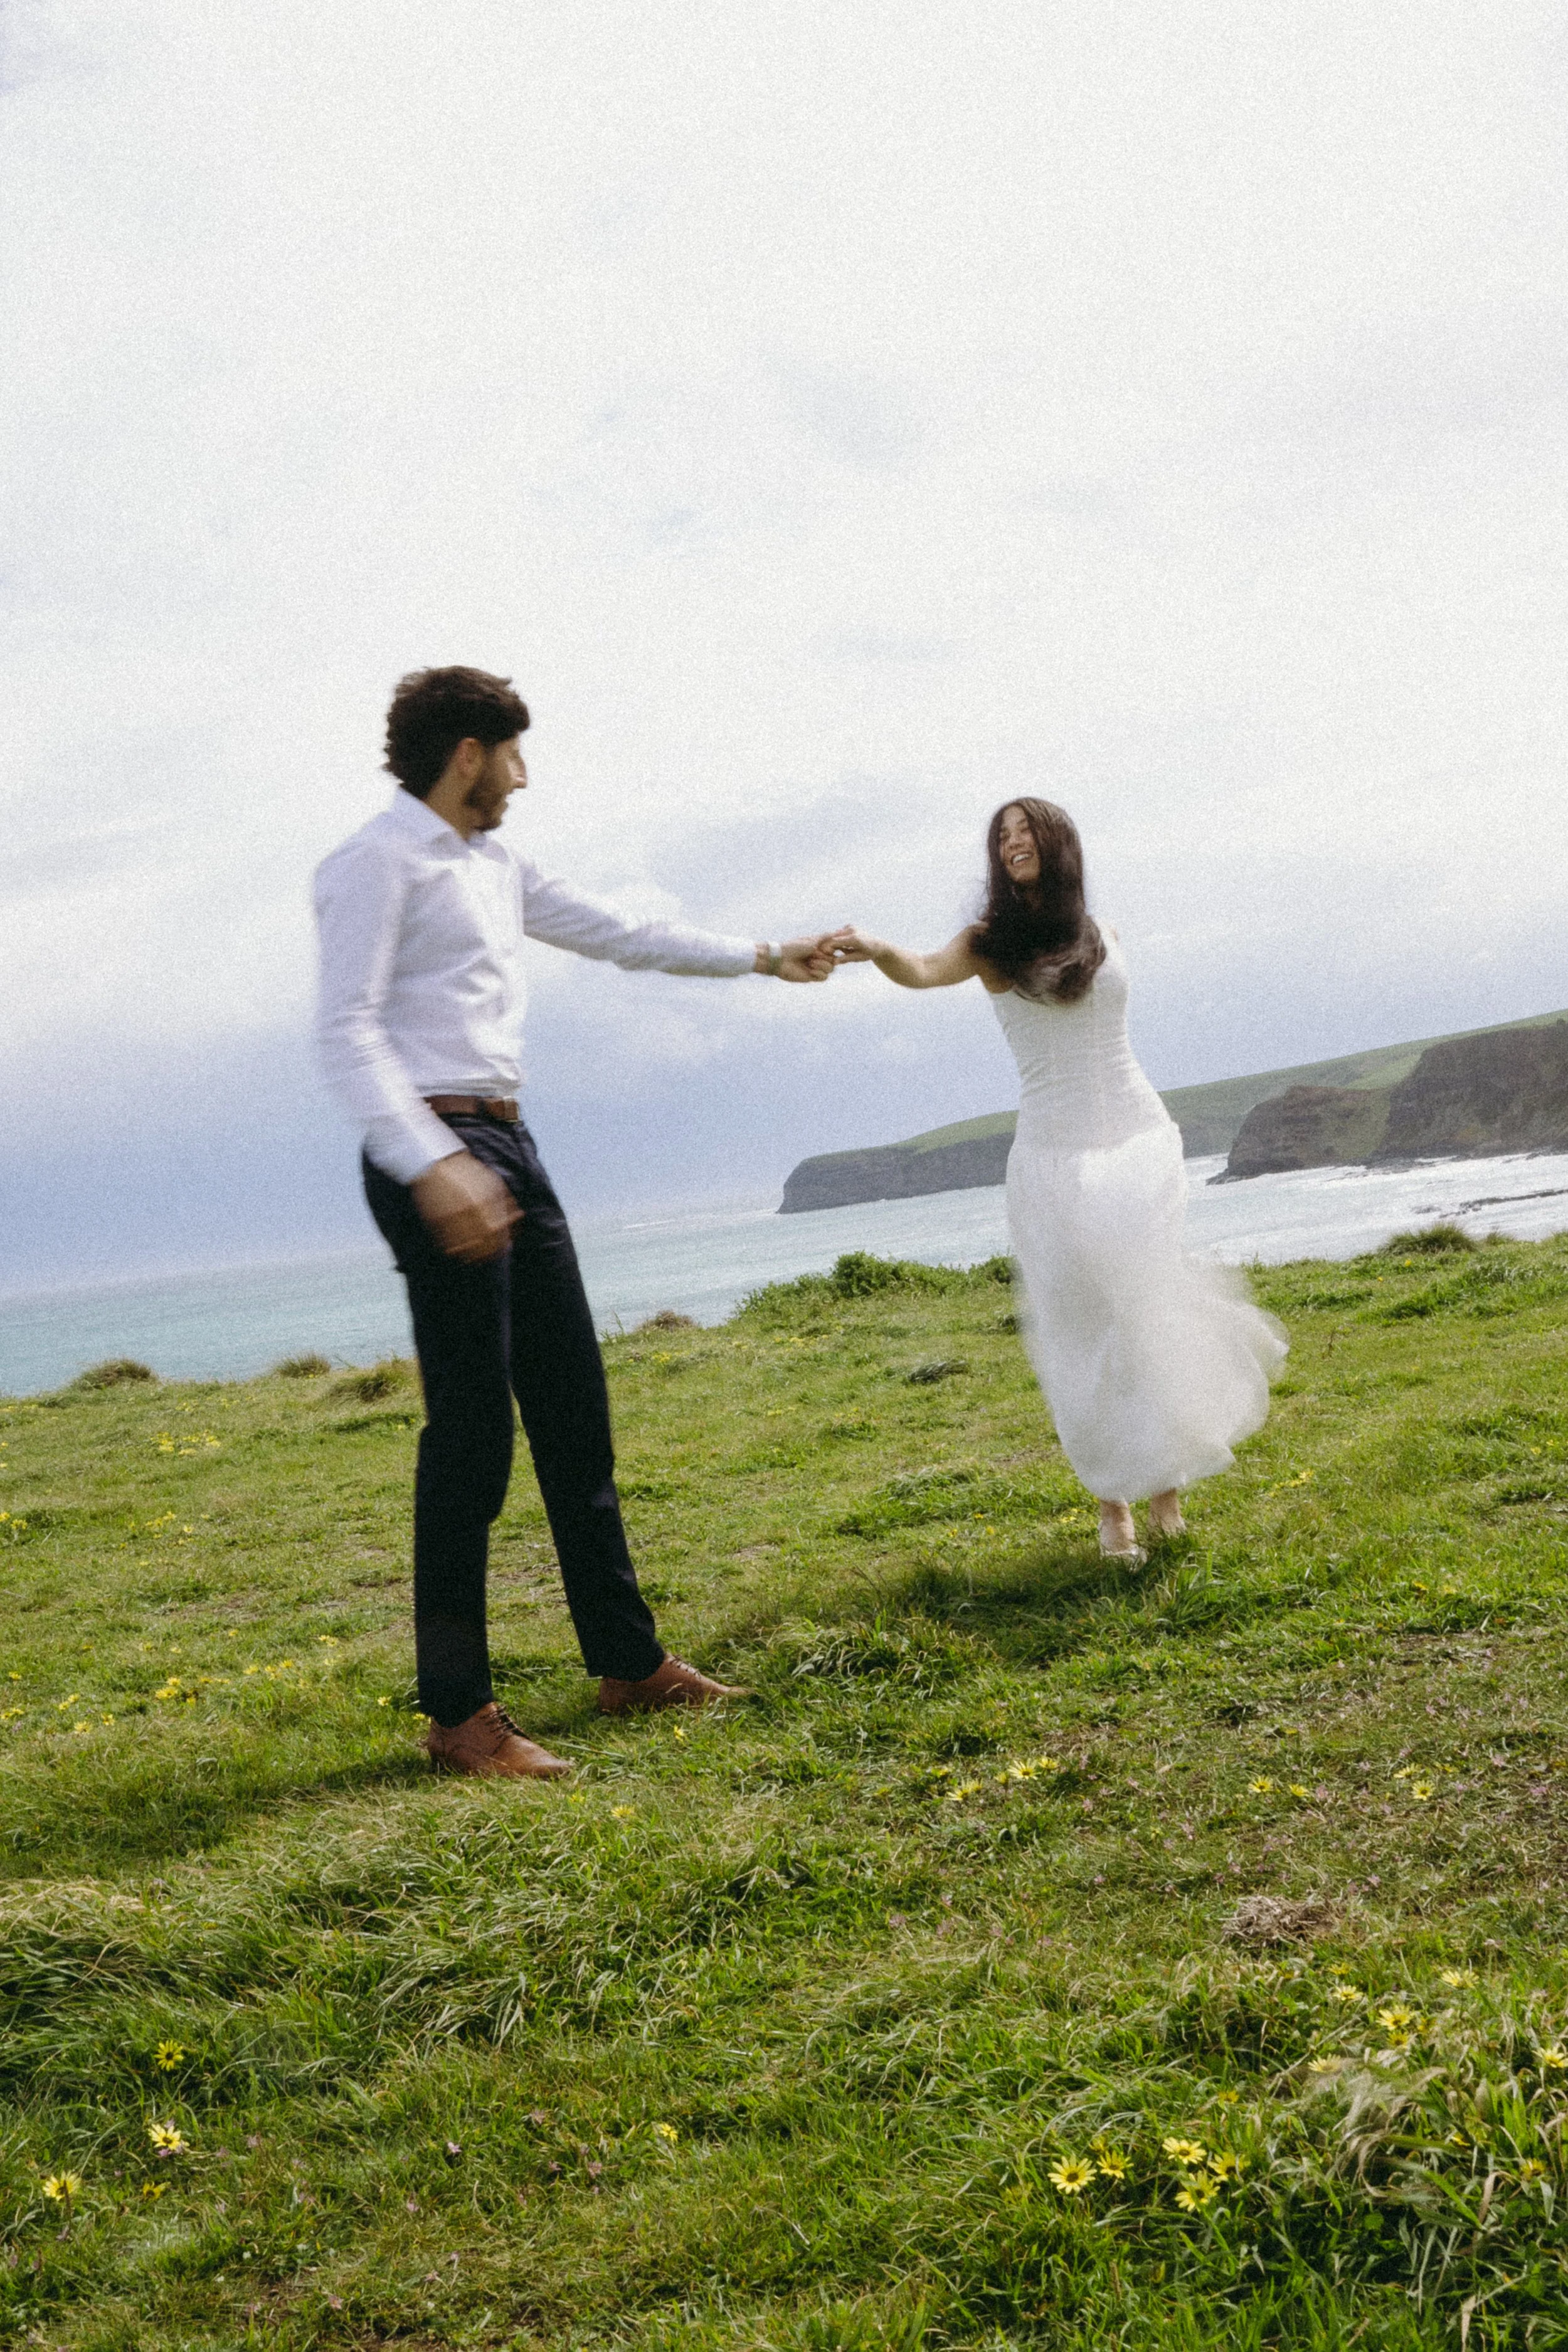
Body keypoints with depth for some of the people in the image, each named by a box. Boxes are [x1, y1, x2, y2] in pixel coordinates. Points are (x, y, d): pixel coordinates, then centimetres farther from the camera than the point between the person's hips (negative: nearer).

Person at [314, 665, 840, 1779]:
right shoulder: (377, 864, -8)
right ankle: (460, 1714, 1)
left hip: (509, 1146, 9)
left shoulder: (494, 863, 19)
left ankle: (628, 1659, 22)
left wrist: (762, 957, 33)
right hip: (439, 1156, -9)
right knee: (472, 1433, -8)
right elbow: (346, 1030, -18)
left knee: (575, 1410, 12)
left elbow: (617, 933, 29)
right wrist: (432, 1166, -30)